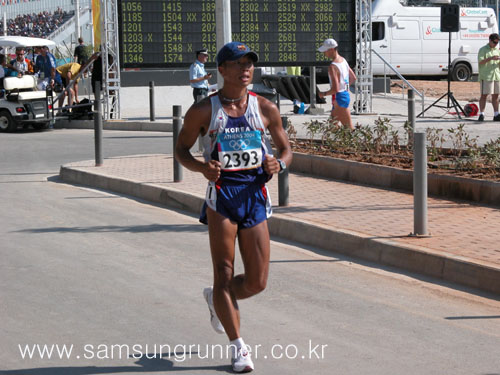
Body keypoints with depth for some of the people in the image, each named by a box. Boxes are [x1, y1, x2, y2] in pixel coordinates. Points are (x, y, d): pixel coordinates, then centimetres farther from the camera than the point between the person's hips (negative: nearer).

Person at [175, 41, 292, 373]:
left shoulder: (265, 109, 6)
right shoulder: (204, 111, -2)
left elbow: (286, 150, 14)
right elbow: (181, 149, 6)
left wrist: (279, 164, -9)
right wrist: (202, 167, -15)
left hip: (256, 195, 3)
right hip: (222, 193, -3)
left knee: (257, 282, 4)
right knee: (225, 273, -7)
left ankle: (215, 298, 35)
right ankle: (238, 346, 3)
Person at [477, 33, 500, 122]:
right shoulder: (483, 50, -3)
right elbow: (480, 62, -14)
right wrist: (491, 58, -25)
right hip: (486, 76, -6)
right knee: (484, 95, -5)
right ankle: (481, 114, -4)